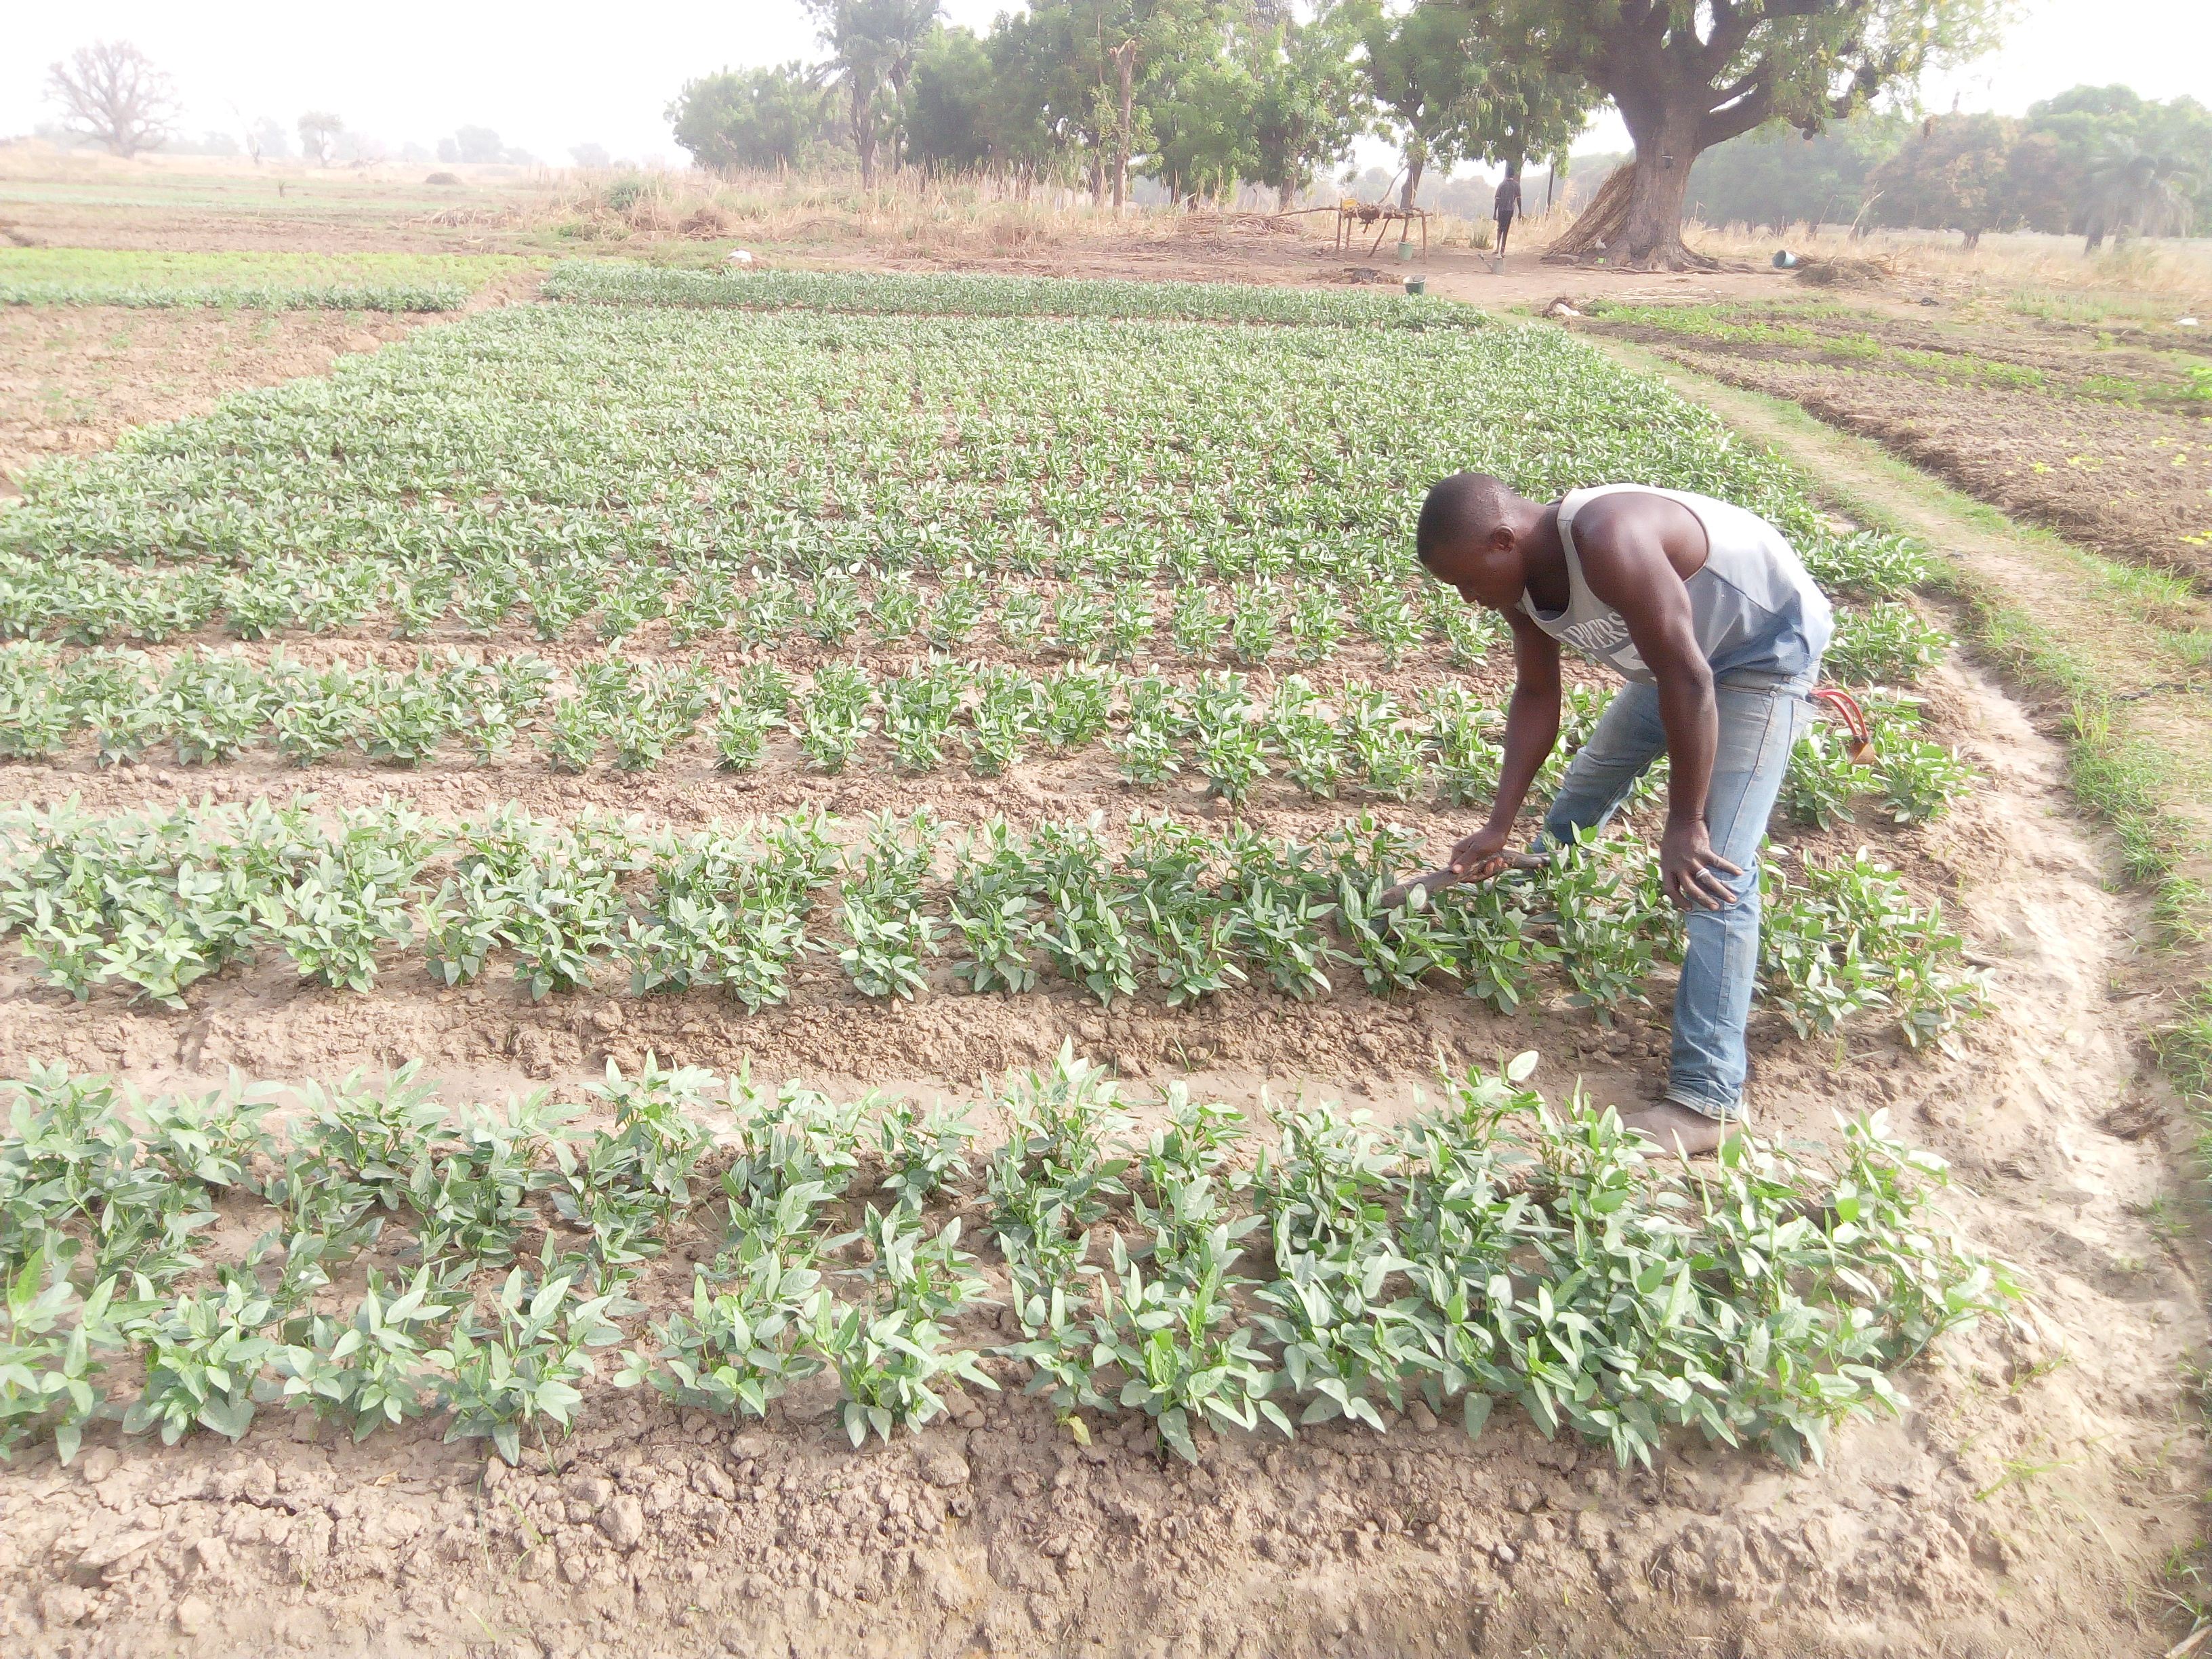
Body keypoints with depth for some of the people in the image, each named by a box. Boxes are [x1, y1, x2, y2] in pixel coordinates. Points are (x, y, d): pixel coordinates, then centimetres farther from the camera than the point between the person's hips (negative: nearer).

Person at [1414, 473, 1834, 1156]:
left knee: (1713, 870, -18)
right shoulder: (1524, 578, -10)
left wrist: (1684, 824, -28)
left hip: (1767, 649, -9)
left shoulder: (1608, 542, -37)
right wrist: (1498, 828, -4)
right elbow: (1536, 698, -1)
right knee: (1594, 773, 27)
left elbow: (1689, 682, -35)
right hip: (1684, 647, 9)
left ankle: (1706, 1098, -17)